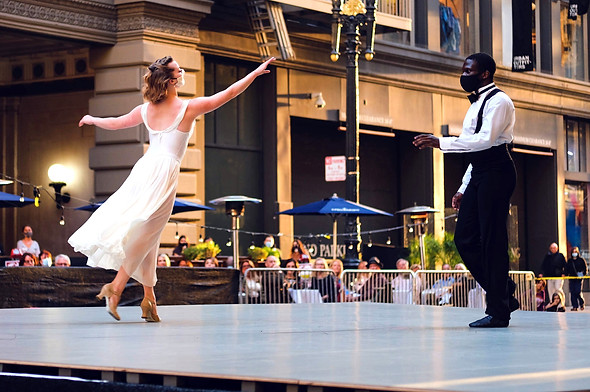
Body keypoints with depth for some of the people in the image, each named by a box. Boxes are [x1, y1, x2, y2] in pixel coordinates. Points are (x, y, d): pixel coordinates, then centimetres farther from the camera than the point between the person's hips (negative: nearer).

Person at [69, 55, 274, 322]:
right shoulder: (190, 107, -4)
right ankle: (117, 287, -10)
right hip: (165, 172, -6)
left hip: (144, 168, 6)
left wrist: (91, 120, 44)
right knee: (144, 234, -4)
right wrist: (257, 72, 10)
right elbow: (229, 93, 1)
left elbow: (115, 123, 23)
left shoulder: (146, 110, 9)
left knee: (147, 237, 11)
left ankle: (149, 297, 11)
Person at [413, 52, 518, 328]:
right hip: (478, 175, 10)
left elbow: (485, 140, -22)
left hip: (496, 173, -10)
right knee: (465, 239, 5)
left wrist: (441, 143, -23)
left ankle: (498, 312, -5)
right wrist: (464, 189, 21)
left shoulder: (498, 101, -8)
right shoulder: (477, 103, 23)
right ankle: (503, 294, 14)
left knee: (492, 241, -9)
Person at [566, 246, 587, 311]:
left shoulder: (581, 260, 4)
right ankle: (574, 306, 4)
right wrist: (566, 274, 2)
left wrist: (583, 274, -8)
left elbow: (585, 268, 5)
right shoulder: (569, 260, 15)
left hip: (579, 279, -4)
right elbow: (567, 269, 19)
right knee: (572, 292, -1)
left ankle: (581, 304, 13)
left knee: (578, 292, -11)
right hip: (571, 278, 4)